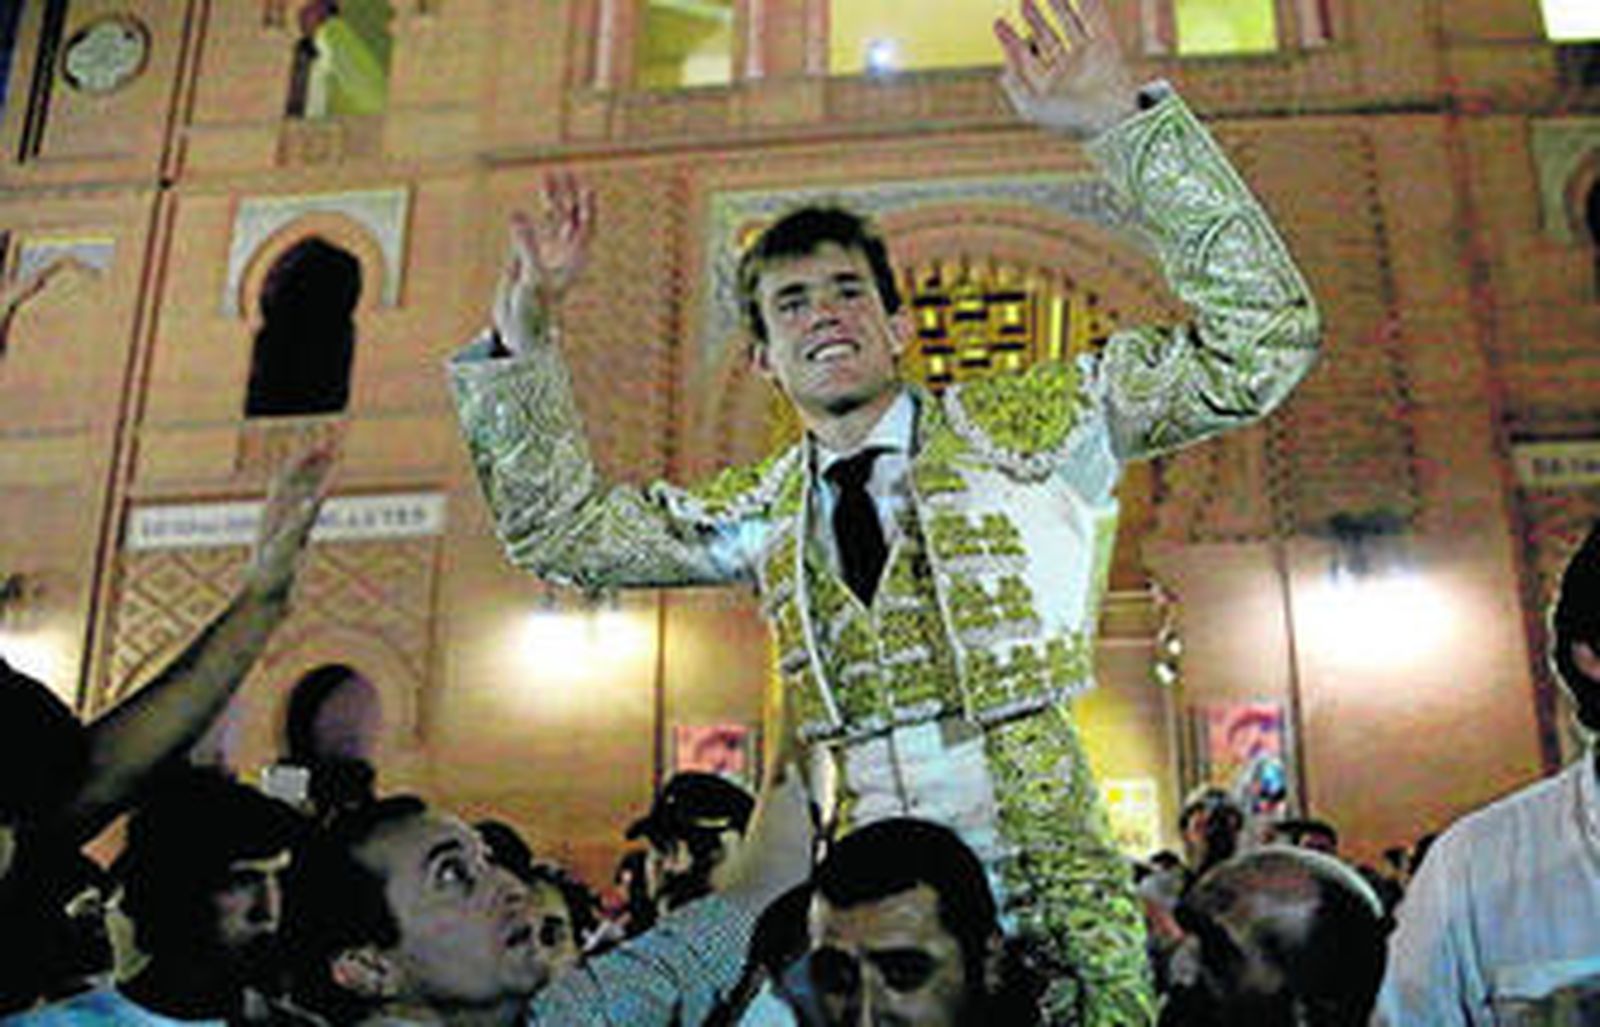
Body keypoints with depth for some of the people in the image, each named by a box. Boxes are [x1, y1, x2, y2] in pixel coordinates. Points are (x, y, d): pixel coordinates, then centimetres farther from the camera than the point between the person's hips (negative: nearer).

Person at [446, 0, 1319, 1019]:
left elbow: (1259, 340, -6)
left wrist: (1119, 121, -14)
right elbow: (561, 527, 15)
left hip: (1050, 911, -2)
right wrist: (525, 330, 4)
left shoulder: (1022, 430, 0)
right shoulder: (762, 515, 11)